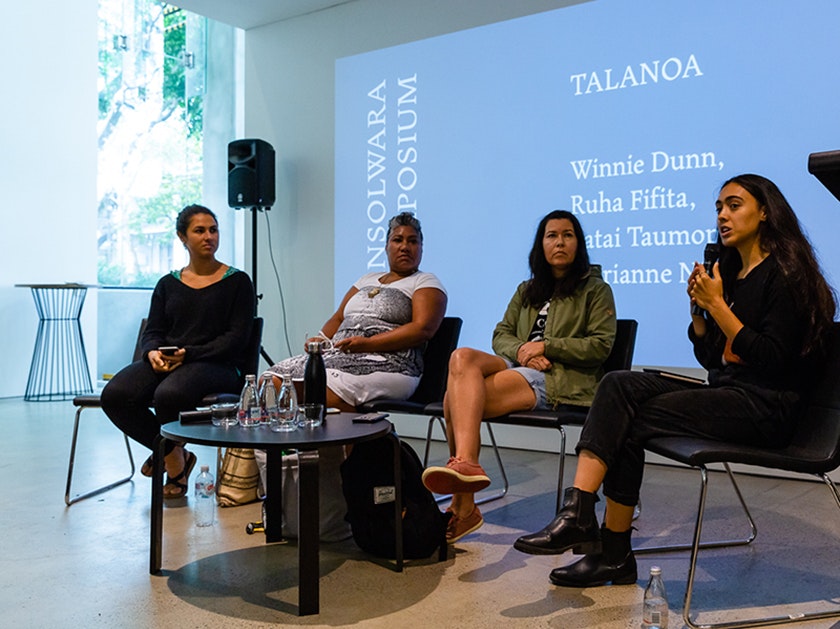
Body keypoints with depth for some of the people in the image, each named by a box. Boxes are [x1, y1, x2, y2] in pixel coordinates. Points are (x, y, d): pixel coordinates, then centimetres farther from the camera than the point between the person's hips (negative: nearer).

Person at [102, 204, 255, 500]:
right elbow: (152, 331, 13)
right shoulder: (168, 284, 18)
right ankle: (173, 456, -1)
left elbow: (237, 338, -5)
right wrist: (153, 353, -13)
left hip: (218, 365, -4)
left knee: (169, 394, -37)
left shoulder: (237, 281, 5)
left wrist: (189, 353, -17)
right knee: (115, 395, -25)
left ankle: (170, 455, -1)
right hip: (164, 362, 5)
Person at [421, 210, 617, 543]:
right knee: (462, 357, -29)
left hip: (564, 378, -6)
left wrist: (546, 346, -9)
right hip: (518, 366, 6)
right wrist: (521, 350, -5)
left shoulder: (595, 290, 13)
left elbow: (601, 345, 0)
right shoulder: (526, 291, 29)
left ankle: (463, 506, -32)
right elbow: (501, 334, 19)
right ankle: (465, 465, -35)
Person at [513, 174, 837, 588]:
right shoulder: (730, 271, 19)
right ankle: (577, 513, -24)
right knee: (620, 385, -16)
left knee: (633, 421, -21)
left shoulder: (785, 272, -5)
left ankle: (614, 553, -13)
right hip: (725, 394, 8)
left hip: (766, 408, -8)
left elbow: (773, 360, -15)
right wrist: (698, 307, 1)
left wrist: (717, 304, -14)